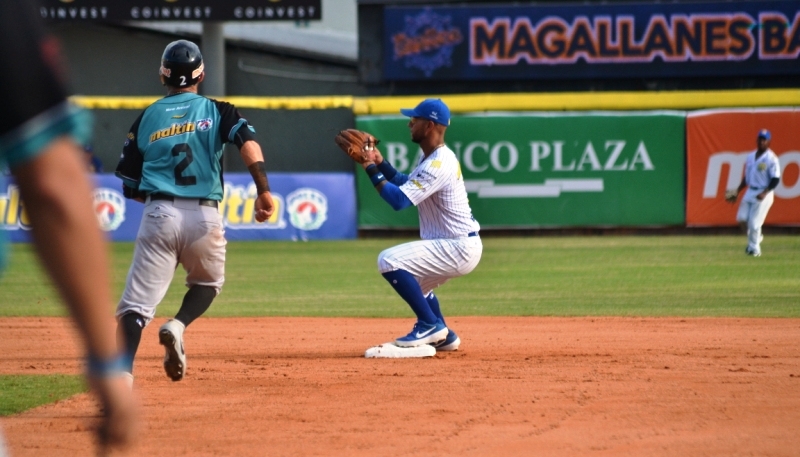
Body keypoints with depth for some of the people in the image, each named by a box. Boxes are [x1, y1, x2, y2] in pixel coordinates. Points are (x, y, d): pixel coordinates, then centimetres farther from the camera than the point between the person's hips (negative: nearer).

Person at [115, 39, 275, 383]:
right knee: (208, 282, 25)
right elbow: (248, 141, -13)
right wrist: (264, 191, -18)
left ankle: (123, 371, -22)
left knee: (138, 301, -1)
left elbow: (130, 187, 10)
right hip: (204, 216, 0)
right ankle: (178, 327, -4)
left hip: (158, 214, 0)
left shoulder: (147, 118, 11)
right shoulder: (216, 110, 7)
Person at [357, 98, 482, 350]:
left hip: (458, 248, -11)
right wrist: (381, 163, 12)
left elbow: (398, 200, -28)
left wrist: (371, 169, -18)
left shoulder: (438, 165, -22)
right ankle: (443, 336, 32)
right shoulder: (433, 157, 10)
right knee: (411, 280, 32)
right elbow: (406, 185, 25)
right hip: (462, 246, 11)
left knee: (390, 261, -20)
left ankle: (429, 324, -14)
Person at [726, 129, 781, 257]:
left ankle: (754, 248, 9)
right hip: (750, 192, 7)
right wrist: (737, 192, 13)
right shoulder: (751, 157, 11)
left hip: (763, 194, -7)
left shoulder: (771, 159, -11)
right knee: (741, 218, -1)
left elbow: (776, 179, -14)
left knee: (754, 222, -8)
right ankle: (756, 237, 25)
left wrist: (764, 193, -24)